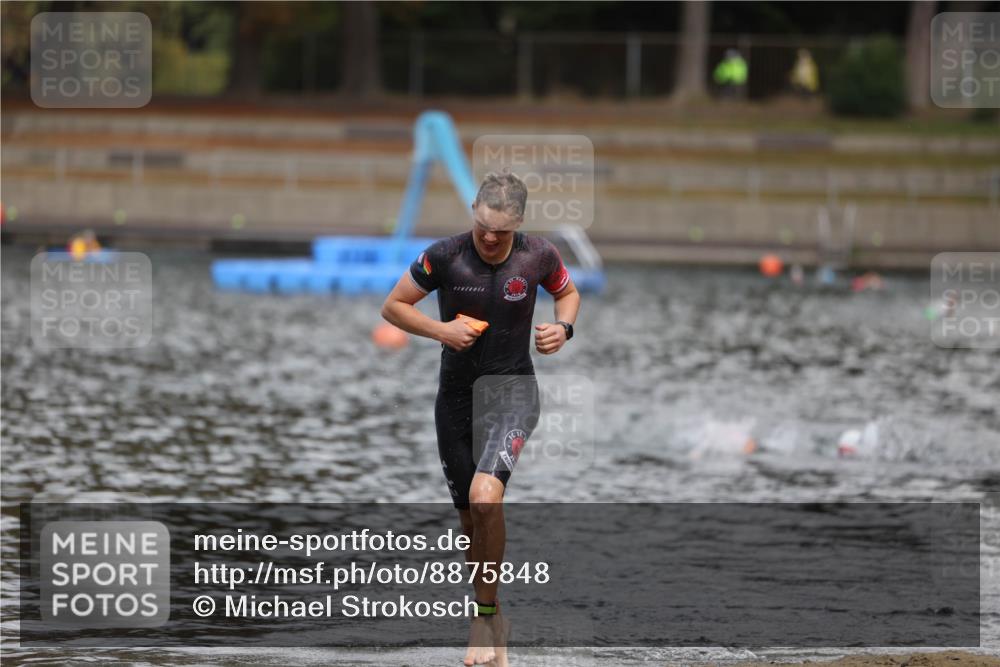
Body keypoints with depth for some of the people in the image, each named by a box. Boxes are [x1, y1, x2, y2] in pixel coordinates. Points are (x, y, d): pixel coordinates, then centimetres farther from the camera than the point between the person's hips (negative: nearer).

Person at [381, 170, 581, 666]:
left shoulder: (538, 256, -8)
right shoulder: (444, 257, -12)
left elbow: (568, 293, 14)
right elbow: (392, 307, 0)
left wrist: (563, 328, -7)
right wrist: (440, 330, -16)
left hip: (514, 388, -2)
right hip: (458, 394, 2)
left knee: (484, 495, -26)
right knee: (470, 517, 10)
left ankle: (485, 615, -11)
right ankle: (491, 623, 30)